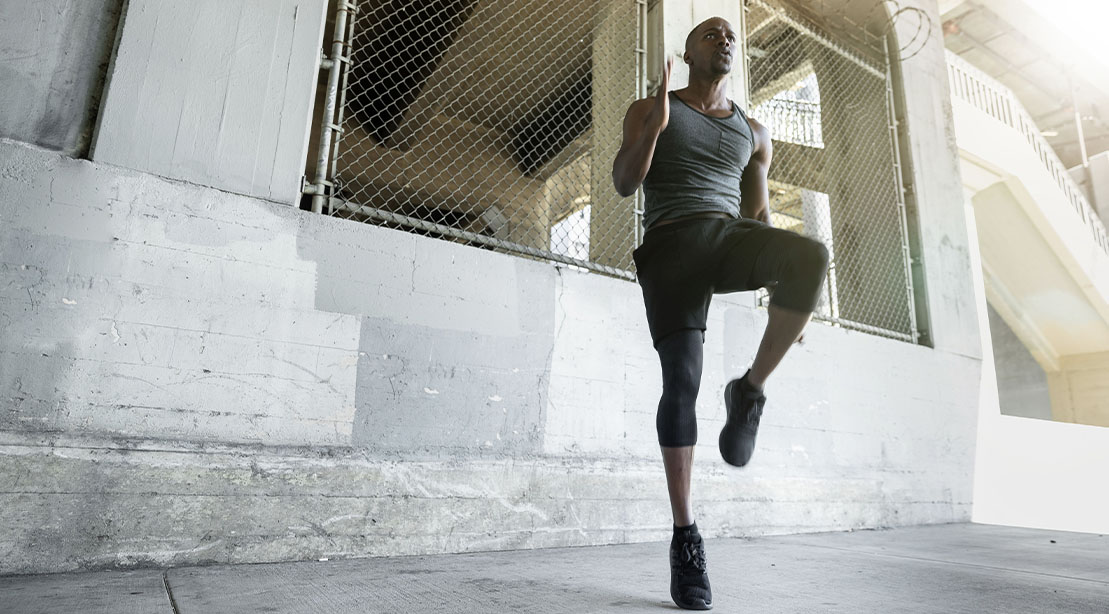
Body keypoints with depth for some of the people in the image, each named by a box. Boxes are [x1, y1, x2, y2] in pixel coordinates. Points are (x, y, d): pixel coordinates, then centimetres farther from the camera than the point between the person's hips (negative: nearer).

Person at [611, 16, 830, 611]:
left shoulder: (753, 132, 23)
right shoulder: (647, 110, 14)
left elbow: (759, 211, 21)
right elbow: (623, 183, 3)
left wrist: (786, 288, 12)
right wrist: (656, 124, -12)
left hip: (730, 236, 3)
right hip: (670, 242, -2)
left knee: (810, 254, -32)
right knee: (681, 380, -14)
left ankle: (749, 391, -13)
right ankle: (685, 537, -3)